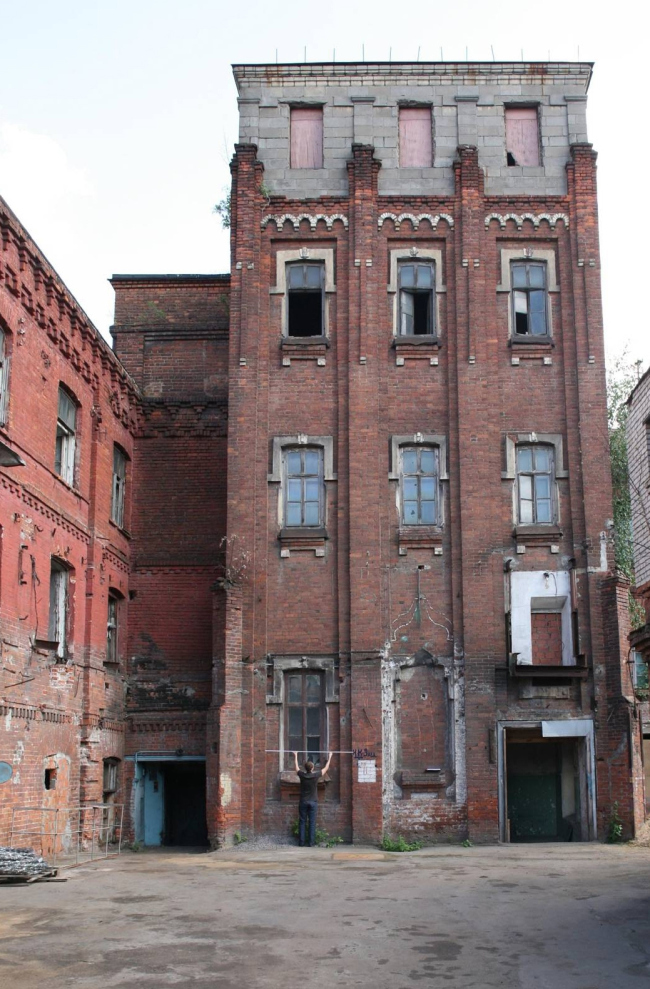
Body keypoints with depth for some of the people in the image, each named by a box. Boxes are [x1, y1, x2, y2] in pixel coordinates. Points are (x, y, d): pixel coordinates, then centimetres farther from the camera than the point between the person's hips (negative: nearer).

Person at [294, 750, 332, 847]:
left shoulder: (302, 775, -6)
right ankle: (311, 843, -1)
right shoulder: (315, 775, -8)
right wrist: (329, 758, 22)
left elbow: (297, 768, 16)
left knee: (302, 822, 5)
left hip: (303, 802, 1)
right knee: (312, 823, 1)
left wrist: (296, 757, 31)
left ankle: (301, 842, 5)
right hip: (313, 802, -1)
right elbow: (325, 768, 8)